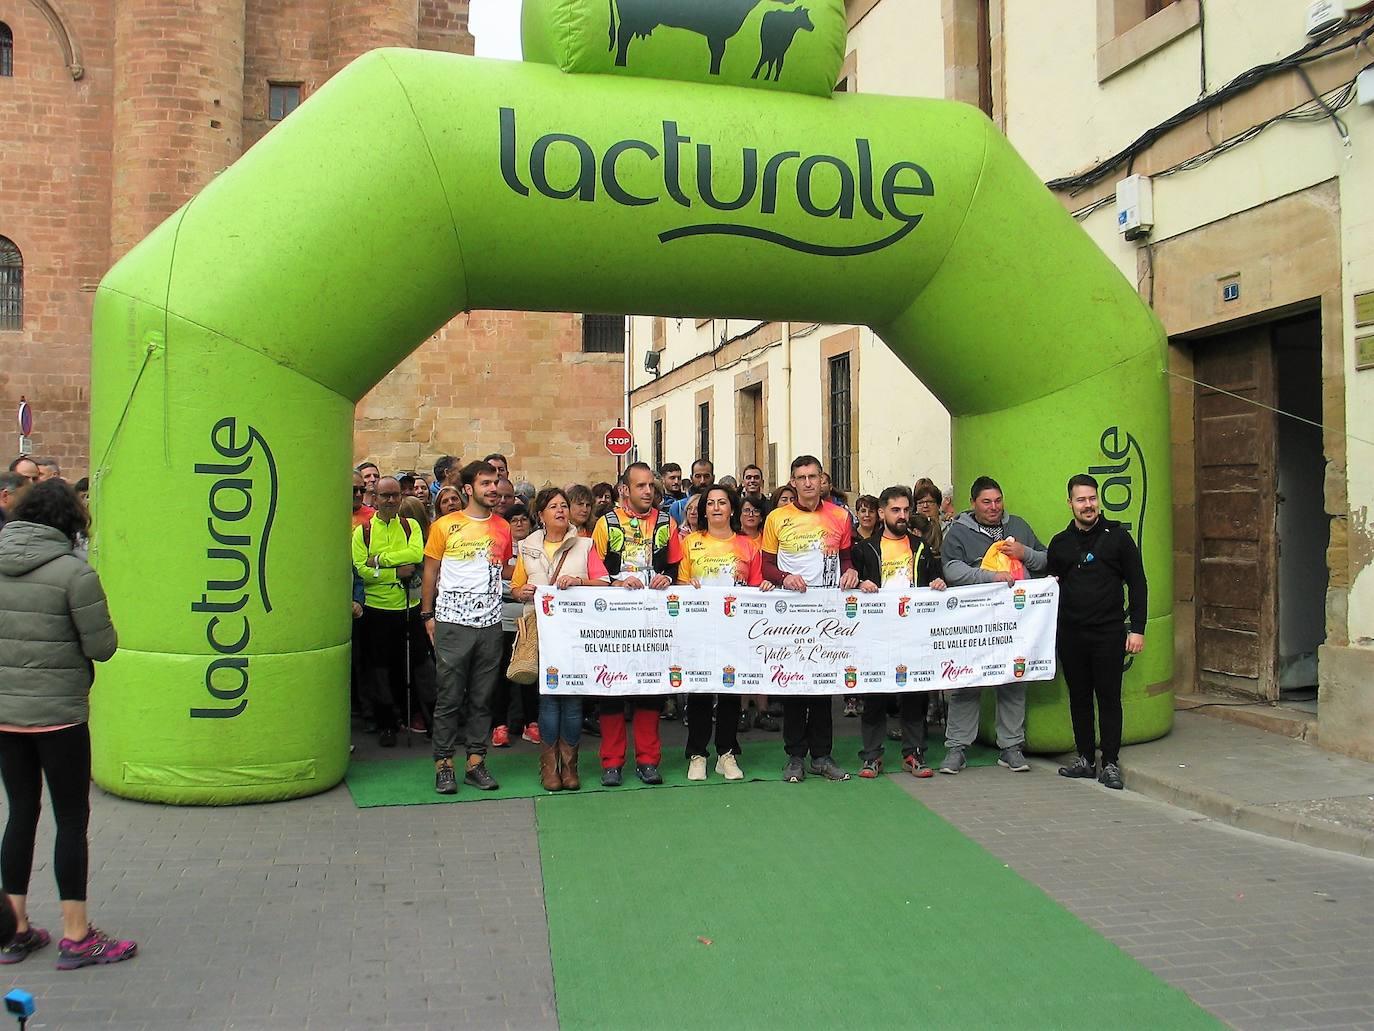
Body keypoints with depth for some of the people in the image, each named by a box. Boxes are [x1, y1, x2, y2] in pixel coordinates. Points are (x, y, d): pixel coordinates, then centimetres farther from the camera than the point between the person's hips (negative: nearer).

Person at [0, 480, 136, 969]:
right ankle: (76, 937, 10)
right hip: (58, 714, -5)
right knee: (72, 820, 4)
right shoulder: (73, 572, -14)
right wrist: (91, 626, 6)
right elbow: (102, 647, -13)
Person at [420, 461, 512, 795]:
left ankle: (476, 762, 15)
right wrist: (427, 614, 2)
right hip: (452, 623, -3)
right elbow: (430, 572, 5)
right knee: (450, 697, 0)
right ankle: (443, 764, 9)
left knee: (482, 697, 7)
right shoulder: (445, 526, 1)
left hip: (490, 623, 3)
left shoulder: (503, 528, 10)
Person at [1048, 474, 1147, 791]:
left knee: (1109, 697, 0)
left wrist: (1137, 628, -5)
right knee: (1079, 697, 9)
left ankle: (1111, 763, 9)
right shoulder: (1060, 543, 9)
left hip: (1109, 632, -3)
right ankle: (1085, 759, 19)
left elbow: (1137, 584, 1)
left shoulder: (1117, 536, 1)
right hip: (1070, 634, 3)